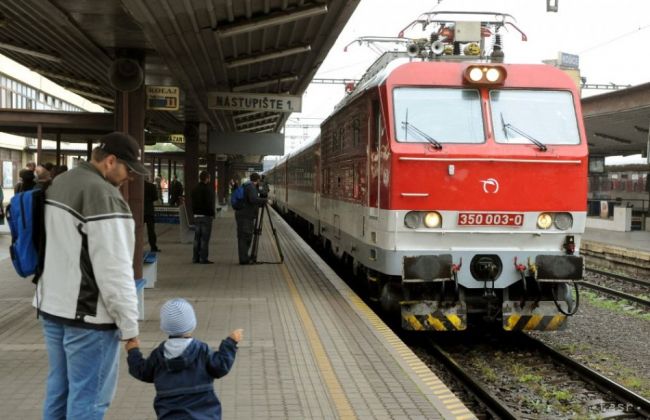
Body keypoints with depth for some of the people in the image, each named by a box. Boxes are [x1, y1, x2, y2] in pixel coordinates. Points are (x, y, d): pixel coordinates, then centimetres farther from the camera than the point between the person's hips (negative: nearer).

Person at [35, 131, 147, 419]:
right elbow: (114, 268, -22)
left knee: (59, 388, 18)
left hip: (52, 306, 9)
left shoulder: (60, 183, 11)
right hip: (88, 314, -9)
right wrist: (128, 323, -15)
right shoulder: (103, 195, -20)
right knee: (88, 396, 0)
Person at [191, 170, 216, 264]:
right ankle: (203, 258, -6)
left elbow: (193, 203, 14)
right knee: (205, 238, -5)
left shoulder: (195, 189, 11)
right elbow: (210, 203, -15)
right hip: (206, 216, -7)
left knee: (197, 238, 11)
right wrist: (212, 214, -7)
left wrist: (194, 213, 17)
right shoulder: (208, 189, -13)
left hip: (197, 216, 7)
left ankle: (195, 258, 13)